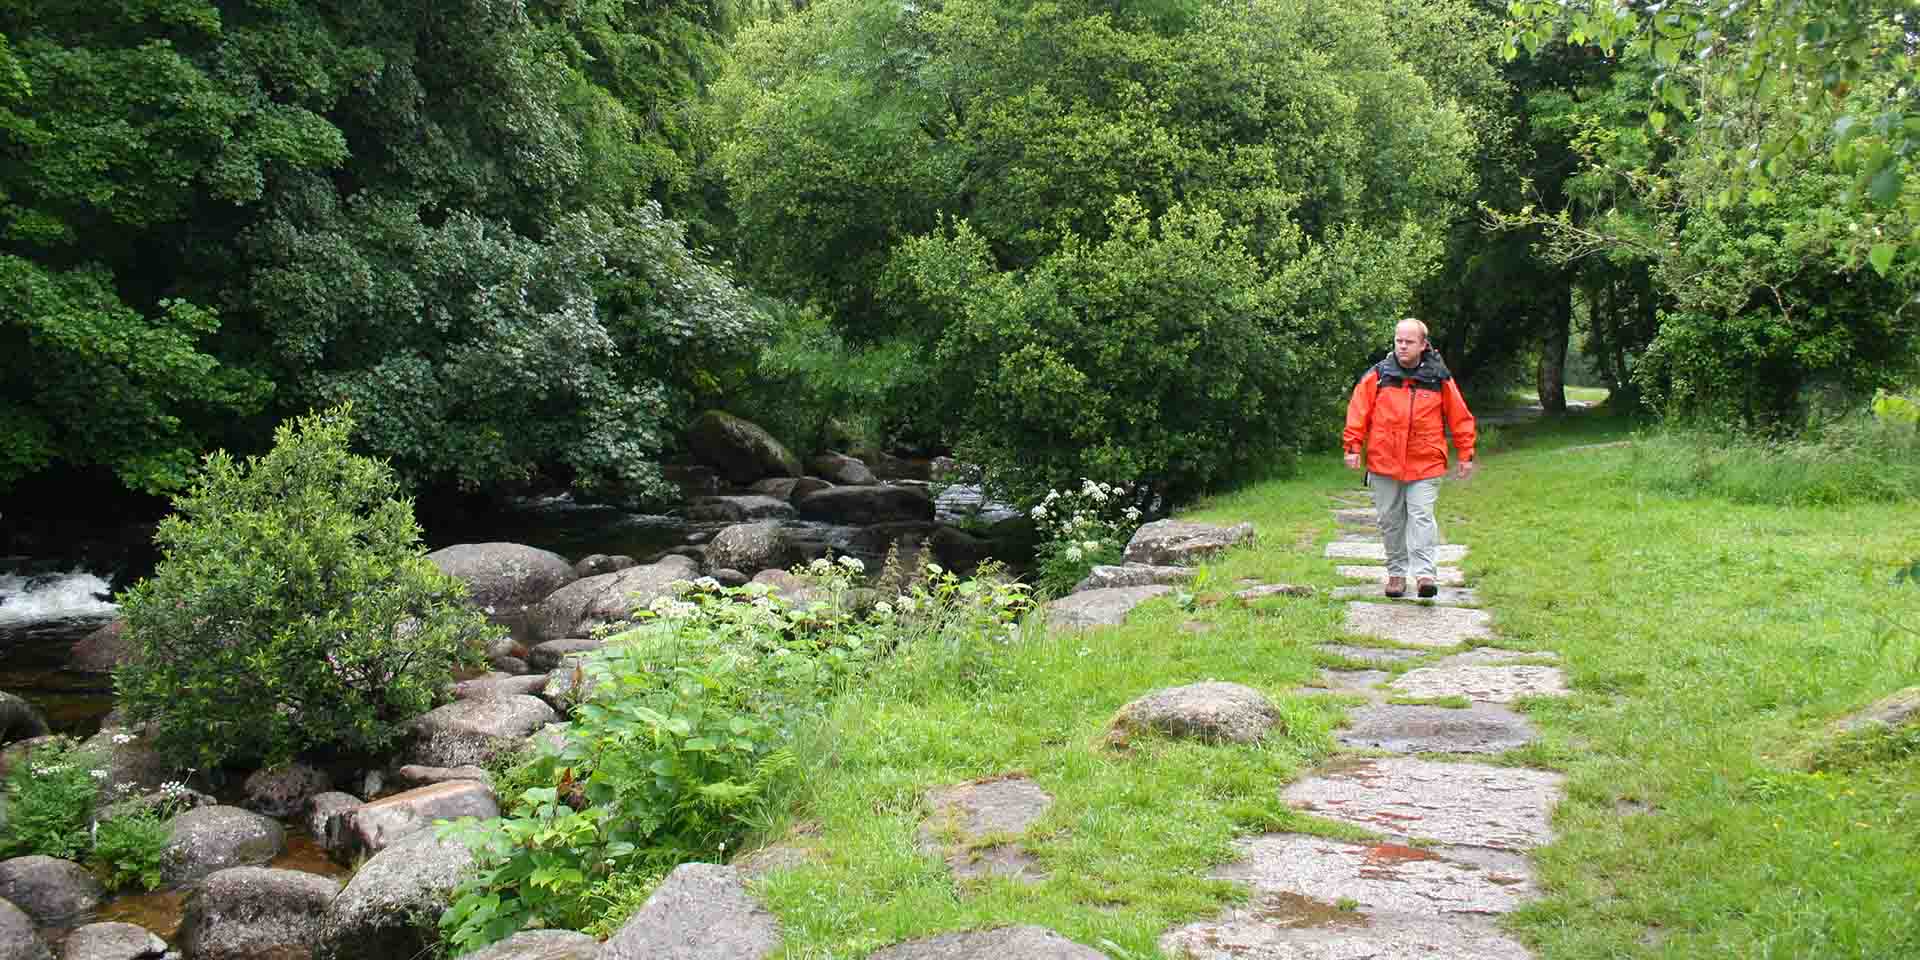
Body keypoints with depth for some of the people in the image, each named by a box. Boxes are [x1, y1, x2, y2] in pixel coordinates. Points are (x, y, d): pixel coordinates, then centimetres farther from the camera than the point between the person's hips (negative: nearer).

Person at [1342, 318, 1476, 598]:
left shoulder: (1439, 379, 2)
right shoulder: (1377, 375, 1)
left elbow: (1460, 418, 8)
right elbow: (1358, 412, 2)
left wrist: (1466, 455, 7)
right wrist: (1353, 447, -5)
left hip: (1425, 464, -2)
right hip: (1384, 462, 2)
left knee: (1421, 517, -10)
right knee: (1390, 521, 9)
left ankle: (1424, 573, -13)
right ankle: (1396, 573, 20)